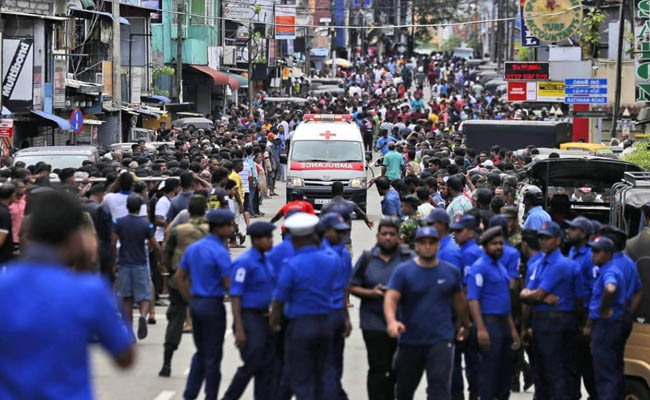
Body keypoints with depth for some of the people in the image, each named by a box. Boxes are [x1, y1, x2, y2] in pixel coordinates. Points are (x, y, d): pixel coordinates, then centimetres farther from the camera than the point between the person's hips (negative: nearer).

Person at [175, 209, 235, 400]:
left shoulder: (193, 248, 8)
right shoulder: (220, 252, -16)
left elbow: (179, 277, 13)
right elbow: (228, 285, -17)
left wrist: (190, 300, 15)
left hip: (195, 304, 7)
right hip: (213, 305, -7)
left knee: (200, 353, 18)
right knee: (213, 356, 2)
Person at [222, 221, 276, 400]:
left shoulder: (265, 261, 11)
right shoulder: (245, 262, -15)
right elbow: (235, 296, -17)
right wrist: (239, 329, -20)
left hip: (263, 317, 8)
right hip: (249, 318, -8)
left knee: (267, 365, 8)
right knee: (251, 364, -6)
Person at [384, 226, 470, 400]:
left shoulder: (451, 272, 4)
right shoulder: (403, 271, -4)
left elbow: (459, 299, 20)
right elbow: (390, 298, -16)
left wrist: (464, 323, 31)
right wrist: (392, 321, -35)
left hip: (441, 340, 0)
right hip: (410, 340, 0)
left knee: (440, 386, -14)